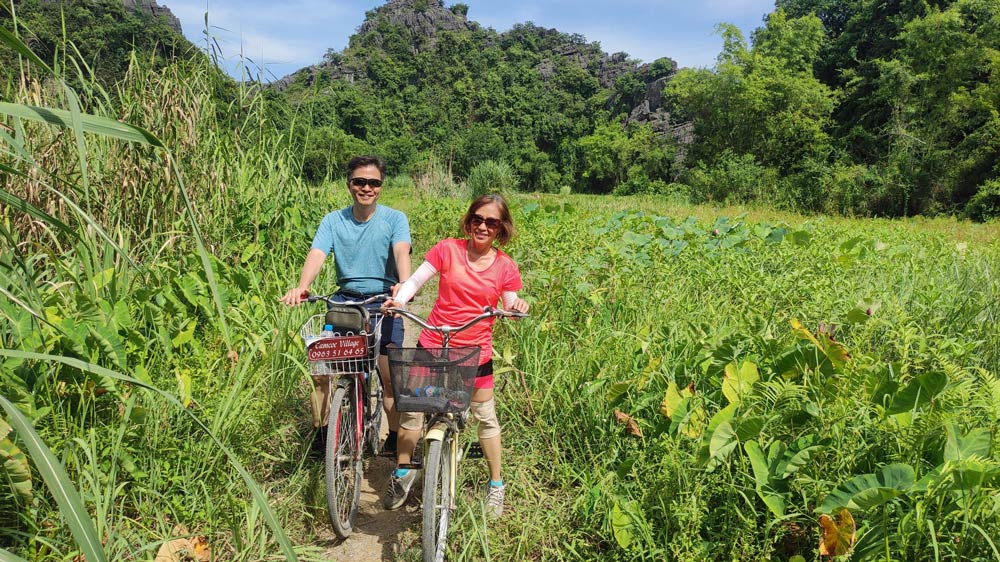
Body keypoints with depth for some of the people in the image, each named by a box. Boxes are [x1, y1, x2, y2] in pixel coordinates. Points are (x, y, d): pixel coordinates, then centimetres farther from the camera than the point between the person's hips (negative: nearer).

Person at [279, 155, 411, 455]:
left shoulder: (394, 219, -3)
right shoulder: (333, 221, 2)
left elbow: (401, 252, -21)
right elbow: (317, 254, -14)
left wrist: (404, 285, -42)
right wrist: (301, 286, -35)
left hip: (383, 302, -2)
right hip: (345, 299, 2)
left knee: (391, 375, -8)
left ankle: (396, 436, 12)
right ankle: (322, 430, 14)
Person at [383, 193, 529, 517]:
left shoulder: (506, 267, -3)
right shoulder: (448, 249, -6)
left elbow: (510, 310, 0)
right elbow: (416, 280, -7)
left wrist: (517, 308, -23)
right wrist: (400, 298, -26)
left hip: (476, 351, 0)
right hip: (433, 346, 0)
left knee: (485, 417, 9)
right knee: (413, 408, 6)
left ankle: (496, 484, 27)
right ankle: (402, 473, 29)